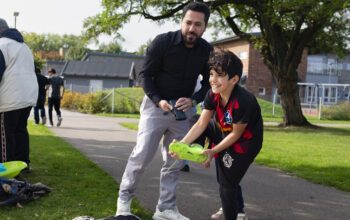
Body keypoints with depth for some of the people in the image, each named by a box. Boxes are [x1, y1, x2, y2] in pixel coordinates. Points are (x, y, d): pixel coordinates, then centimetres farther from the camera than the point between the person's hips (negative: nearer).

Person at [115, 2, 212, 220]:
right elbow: (145, 74, -10)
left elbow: (209, 83, 3)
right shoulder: (163, 42, -17)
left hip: (183, 108, 4)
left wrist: (193, 101, -16)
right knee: (143, 153, -7)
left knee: (176, 161, 5)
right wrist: (157, 100, -24)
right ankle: (124, 198, 13)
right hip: (156, 104, -3)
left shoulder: (207, 51, -8)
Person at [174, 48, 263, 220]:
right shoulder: (213, 95, -15)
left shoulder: (242, 102, -35)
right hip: (224, 132, 7)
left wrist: (213, 151, -24)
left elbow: (236, 134, -24)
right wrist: (183, 143, -24)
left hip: (245, 142, -7)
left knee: (227, 184, -4)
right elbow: (201, 124, -13)